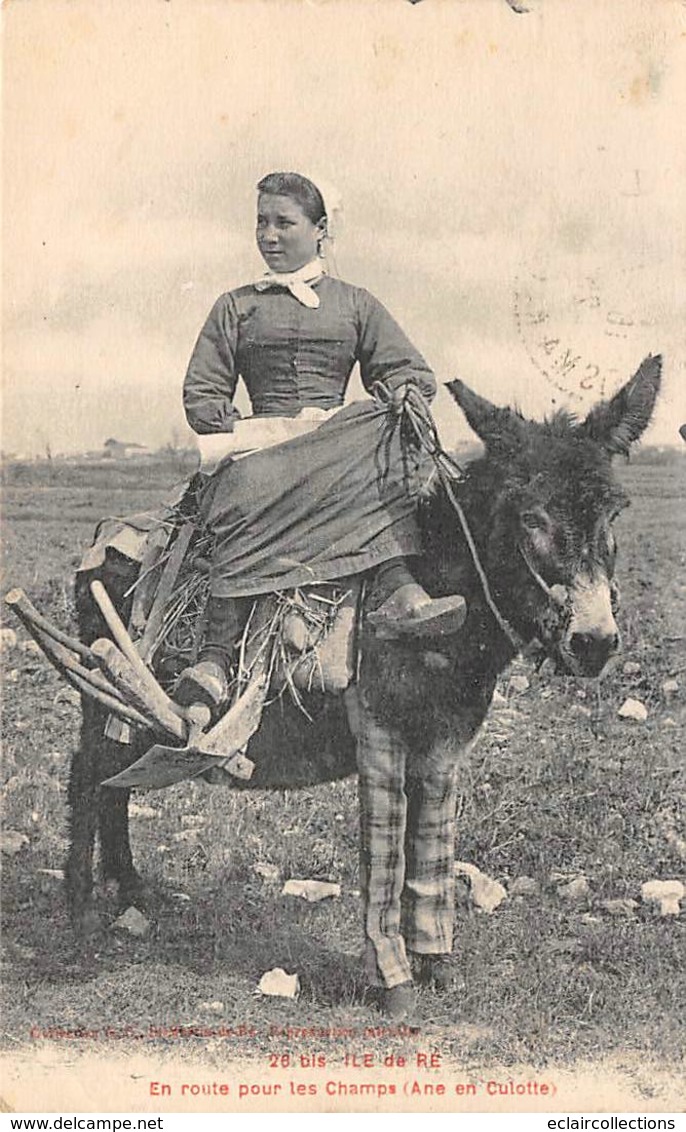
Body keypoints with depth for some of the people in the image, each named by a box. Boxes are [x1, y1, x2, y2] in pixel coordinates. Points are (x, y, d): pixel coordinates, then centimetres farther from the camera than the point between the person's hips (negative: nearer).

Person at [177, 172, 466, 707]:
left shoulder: (354, 303, 20)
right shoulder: (234, 307, 20)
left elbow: (416, 375, 13)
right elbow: (201, 395, 12)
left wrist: (390, 399, -9)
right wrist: (245, 432, -7)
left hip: (344, 434, 1)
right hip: (262, 443, -1)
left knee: (390, 436, -34)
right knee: (250, 490, -37)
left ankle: (400, 592, -48)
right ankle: (215, 658, -45)